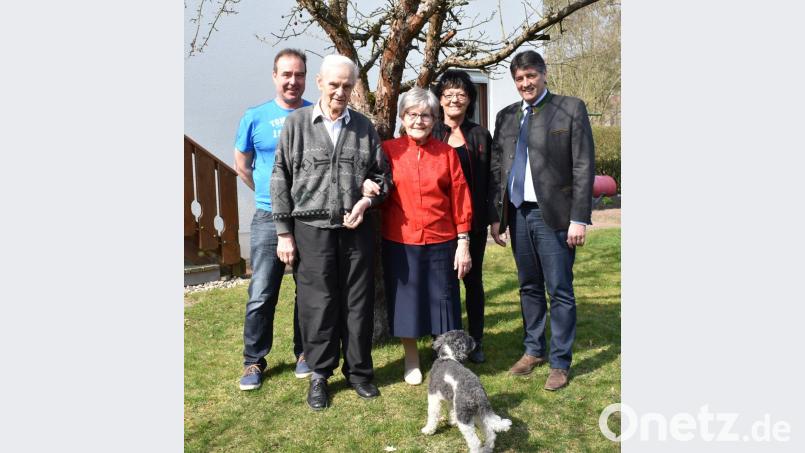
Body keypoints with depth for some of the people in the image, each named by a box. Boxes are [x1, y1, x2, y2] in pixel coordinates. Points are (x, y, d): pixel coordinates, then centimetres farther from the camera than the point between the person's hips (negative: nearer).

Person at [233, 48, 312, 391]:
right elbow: (241, 165, 12)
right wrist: (269, 195, 7)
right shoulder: (255, 117, 2)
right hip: (269, 219, 0)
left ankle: (305, 353, 28)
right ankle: (254, 361, 16)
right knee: (261, 295, 0)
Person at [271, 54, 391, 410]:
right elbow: (280, 180, 0)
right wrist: (284, 233, -3)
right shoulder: (297, 123, 1)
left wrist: (366, 201, -8)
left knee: (358, 303, 9)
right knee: (317, 305, 5)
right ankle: (319, 375, 22)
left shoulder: (364, 127, 8)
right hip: (312, 230, -2)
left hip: (357, 230, 2)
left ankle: (358, 370, 26)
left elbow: (381, 174, 13)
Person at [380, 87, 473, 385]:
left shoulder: (447, 153, 2)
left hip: (441, 242, 0)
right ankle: (411, 361, 31)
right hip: (400, 242, 0)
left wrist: (463, 243, -2)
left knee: (442, 302, 9)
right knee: (405, 303, 11)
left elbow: (460, 198, 2)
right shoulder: (388, 150, 0)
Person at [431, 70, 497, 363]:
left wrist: (493, 217, 1)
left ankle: (475, 342, 22)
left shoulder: (480, 136, 6)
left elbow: (489, 180, 7)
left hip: (474, 220, 1)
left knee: (473, 280, 10)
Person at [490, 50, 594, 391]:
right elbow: (497, 168, 12)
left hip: (554, 214, -4)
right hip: (518, 214, 5)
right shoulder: (506, 117, 12)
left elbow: (584, 167, -6)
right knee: (529, 287, 15)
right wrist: (497, 216, 7)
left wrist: (579, 218, -12)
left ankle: (560, 363, 15)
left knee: (560, 292, 2)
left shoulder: (571, 109, -1)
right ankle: (533, 350, 30)